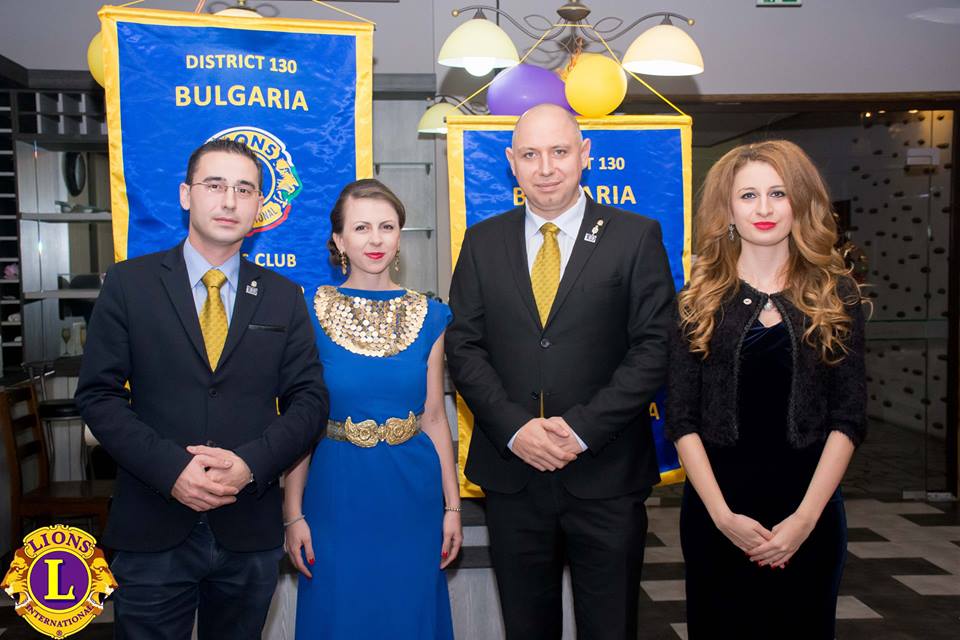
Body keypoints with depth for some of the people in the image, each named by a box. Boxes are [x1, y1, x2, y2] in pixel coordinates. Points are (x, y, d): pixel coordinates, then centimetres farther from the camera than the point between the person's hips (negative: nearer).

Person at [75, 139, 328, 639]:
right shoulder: (128, 284, 1)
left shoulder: (284, 297, 5)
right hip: (152, 530, -1)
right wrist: (171, 468, -16)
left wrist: (251, 463, -15)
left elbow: (309, 400, 2)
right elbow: (98, 394, -3)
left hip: (251, 533, 2)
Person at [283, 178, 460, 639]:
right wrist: (293, 514, -6)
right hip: (338, 494, -1)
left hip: (413, 495, 2)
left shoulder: (428, 317, 1)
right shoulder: (311, 314, -5)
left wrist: (452, 506, 3)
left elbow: (434, 419, 4)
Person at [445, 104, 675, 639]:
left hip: (606, 475, -2)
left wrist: (582, 429, -14)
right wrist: (514, 427, -11)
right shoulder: (483, 242, 7)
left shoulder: (637, 237, -1)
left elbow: (654, 347, -6)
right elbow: (464, 346, 3)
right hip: (512, 473, 2)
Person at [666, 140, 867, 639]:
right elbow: (682, 418, -3)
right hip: (716, 509, 0)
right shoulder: (700, 297, 0)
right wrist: (723, 513, -11)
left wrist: (806, 515, -10)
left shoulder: (836, 295, 2)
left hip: (808, 509, 1)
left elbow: (847, 418, -1)